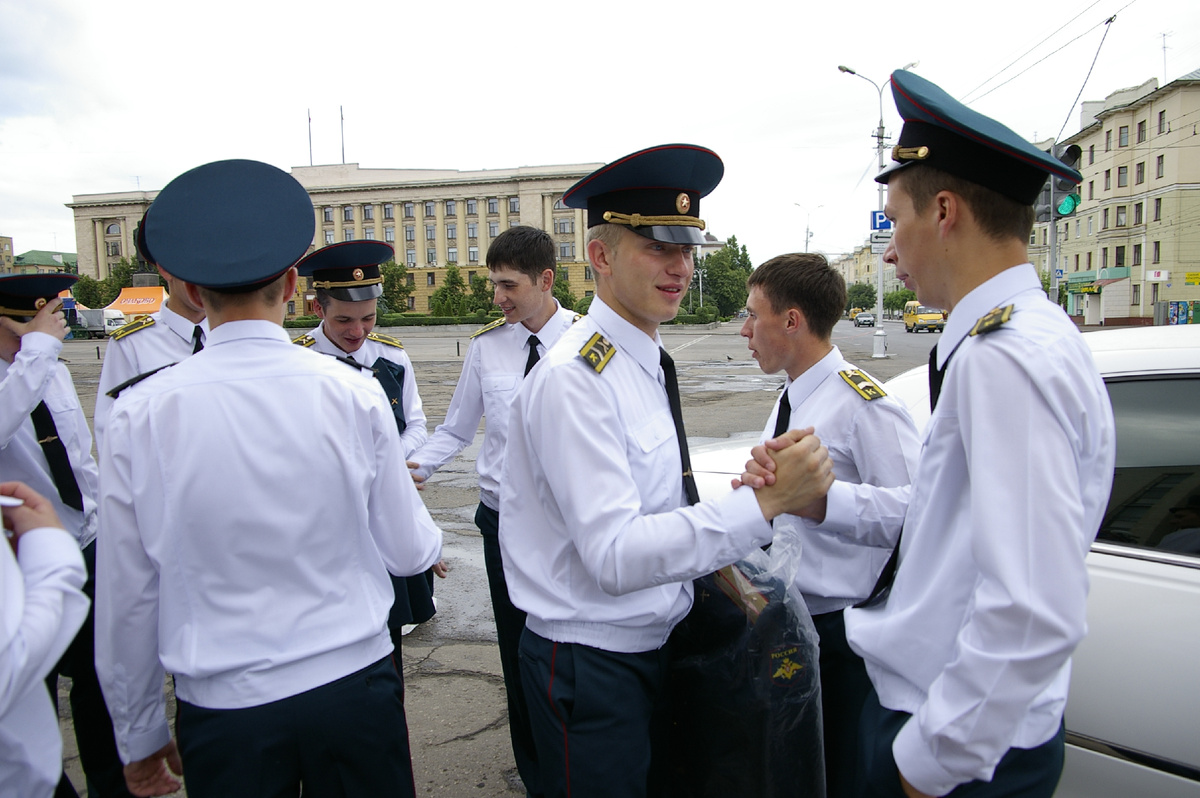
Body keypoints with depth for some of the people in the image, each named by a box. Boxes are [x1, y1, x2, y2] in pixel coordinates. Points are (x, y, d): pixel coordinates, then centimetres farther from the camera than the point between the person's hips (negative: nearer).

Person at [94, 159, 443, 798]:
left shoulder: (140, 415, -12)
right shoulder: (354, 392, -13)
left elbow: (127, 597, -5)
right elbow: (408, 552, -6)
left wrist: (139, 733, 10)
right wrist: (431, 537, 19)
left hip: (220, 705, 0)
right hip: (355, 682, 0)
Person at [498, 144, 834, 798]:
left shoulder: (647, 363, 6)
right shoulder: (574, 378, -23)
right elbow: (614, 555, -29)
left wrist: (719, 569, 2)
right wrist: (763, 503, -32)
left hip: (655, 647, 9)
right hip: (593, 670, -9)